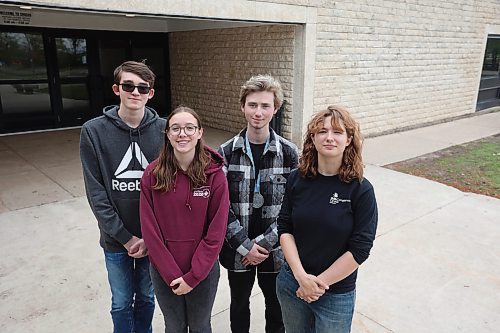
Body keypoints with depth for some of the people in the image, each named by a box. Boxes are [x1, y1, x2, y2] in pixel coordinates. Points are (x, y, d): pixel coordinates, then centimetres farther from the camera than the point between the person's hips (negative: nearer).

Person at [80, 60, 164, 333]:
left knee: (146, 297, 20)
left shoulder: (163, 130, -8)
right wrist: (125, 238, -11)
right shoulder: (93, 131, -9)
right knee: (122, 303, 17)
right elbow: (96, 193, -9)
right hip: (116, 239, 0)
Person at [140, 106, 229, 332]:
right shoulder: (152, 174, -10)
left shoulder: (214, 174, -13)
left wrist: (193, 276, -12)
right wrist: (172, 274, -11)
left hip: (203, 271, -1)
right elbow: (150, 230, -9)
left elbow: (216, 231, -12)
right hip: (164, 273, 1)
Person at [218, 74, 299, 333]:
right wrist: (245, 245, -13)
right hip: (237, 250, 1)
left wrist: (265, 243, -14)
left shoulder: (289, 153, -8)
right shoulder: (226, 153, -7)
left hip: (275, 250, 0)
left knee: (276, 307, 18)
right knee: (239, 305, 21)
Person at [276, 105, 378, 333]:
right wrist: (301, 275, -14)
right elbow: (284, 228, -4)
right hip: (291, 283, 3)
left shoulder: (361, 190, -15)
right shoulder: (297, 179, -7)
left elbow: (359, 249, -14)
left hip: (336, 295, -2)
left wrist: (319, 282, -12)